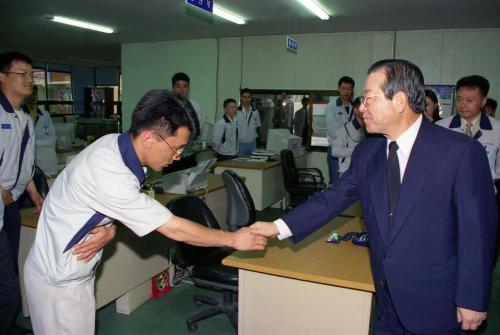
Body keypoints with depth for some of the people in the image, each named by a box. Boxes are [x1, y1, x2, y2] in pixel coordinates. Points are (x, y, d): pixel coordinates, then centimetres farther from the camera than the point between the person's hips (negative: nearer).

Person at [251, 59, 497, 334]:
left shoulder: (462, 152, -16)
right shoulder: (366, 153, -1)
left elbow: (478, 231, -13)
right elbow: (334, 198, 0)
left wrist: (473, 300, -9)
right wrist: (279, 227, -8)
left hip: (435, 304, -4)